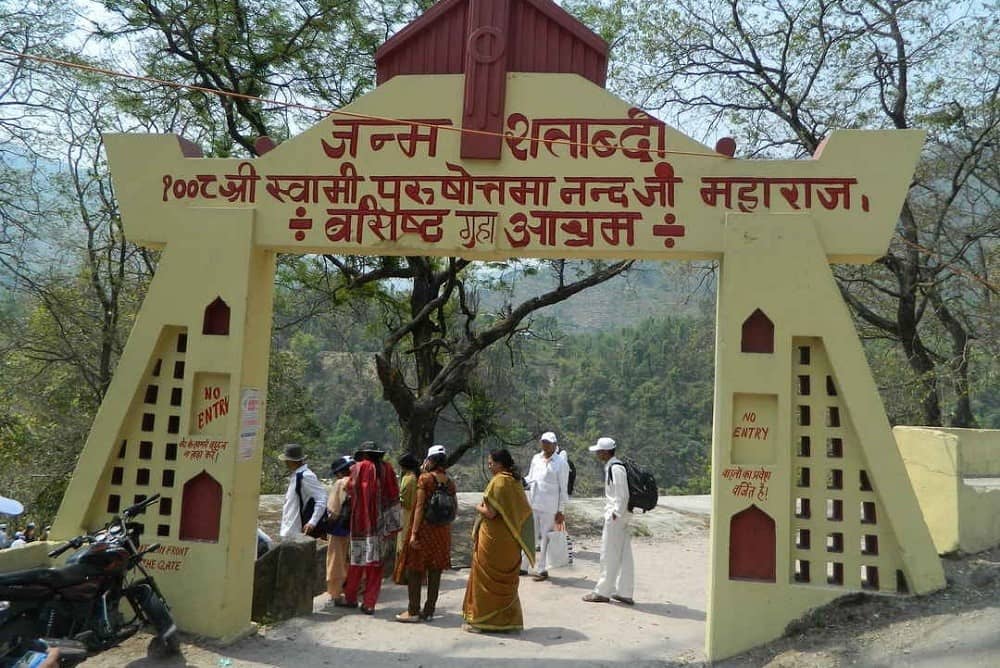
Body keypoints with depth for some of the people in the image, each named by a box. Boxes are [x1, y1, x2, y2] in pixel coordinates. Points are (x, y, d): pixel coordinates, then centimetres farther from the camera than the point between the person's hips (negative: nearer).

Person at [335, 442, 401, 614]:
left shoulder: (360, 467, -7)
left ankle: (350, 597, 22)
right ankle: (370, 603, 9)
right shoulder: (387, 468, 2)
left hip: (362, 522, -2)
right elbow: (394, 497, 2)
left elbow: (350, 489, -3)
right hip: (380, 524, 3)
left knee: (357, 561, 10)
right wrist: (392, 527, 6)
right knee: (375, 562, 7)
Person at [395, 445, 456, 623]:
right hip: (442, 531, 5)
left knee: (414, 570, 4)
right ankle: (429, 611, 15)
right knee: (435, 572, 9)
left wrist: (414, 532, -15)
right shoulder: (450, 482, 4)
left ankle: (413, 611, 6)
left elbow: (420, 507, -15)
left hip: (424, 528, -5)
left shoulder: (425, 478, -11)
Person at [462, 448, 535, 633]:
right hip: (510, 540, 8)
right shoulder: (515, 481, 8)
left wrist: (478, 508, 0)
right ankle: (509, 619, 20)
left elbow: (491, 513, -21)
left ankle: (479, 620, 10)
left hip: (493, 539, -8)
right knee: (506, 579, 15)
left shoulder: (498, 481, -17)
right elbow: (524, 510, 13)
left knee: (485, 578, 4)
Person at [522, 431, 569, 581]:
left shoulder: (561, 463, -7)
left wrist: (561, 511, -8)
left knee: (545, 538, 3)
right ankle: (522, 566, 23)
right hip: (533, 504, 5)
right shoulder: (536, 458, 9)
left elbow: (563, 489, -7)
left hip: (549, 507, -5)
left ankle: (542, 570, 13)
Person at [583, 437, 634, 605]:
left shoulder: (615, 468, -18)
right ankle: (624, 592, 18)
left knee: (609, 554, 0)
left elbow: (622, 495, -20)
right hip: (619, 515, 10)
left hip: (616, 516, -10)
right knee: (623, 555, 12)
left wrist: (616, 514, -16)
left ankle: (603, 592, 9)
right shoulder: (611, 467, 12)